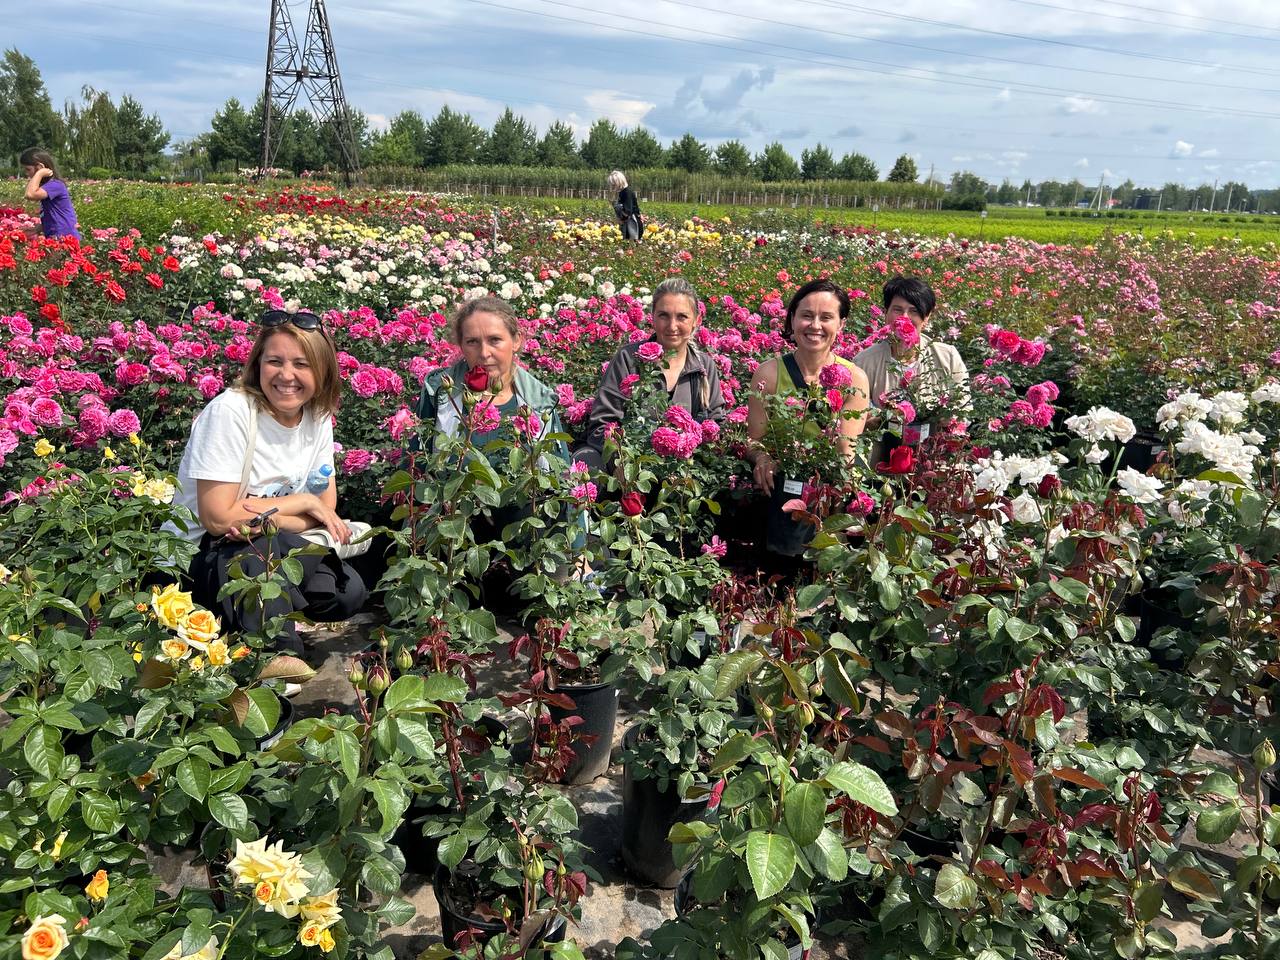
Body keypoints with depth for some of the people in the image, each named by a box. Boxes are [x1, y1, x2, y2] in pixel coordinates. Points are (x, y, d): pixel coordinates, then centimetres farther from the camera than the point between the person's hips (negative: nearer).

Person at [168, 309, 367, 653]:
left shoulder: (318, 418, -3)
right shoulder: (230, 411, -20)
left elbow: (326, 510, 0)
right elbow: (218, 519, -24)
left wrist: (270, 518, -20)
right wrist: (303, 501, -15)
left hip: (268, 553, 6)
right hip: (199, 557, -5)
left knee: (350, 593, -14)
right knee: (266, 547, -34)